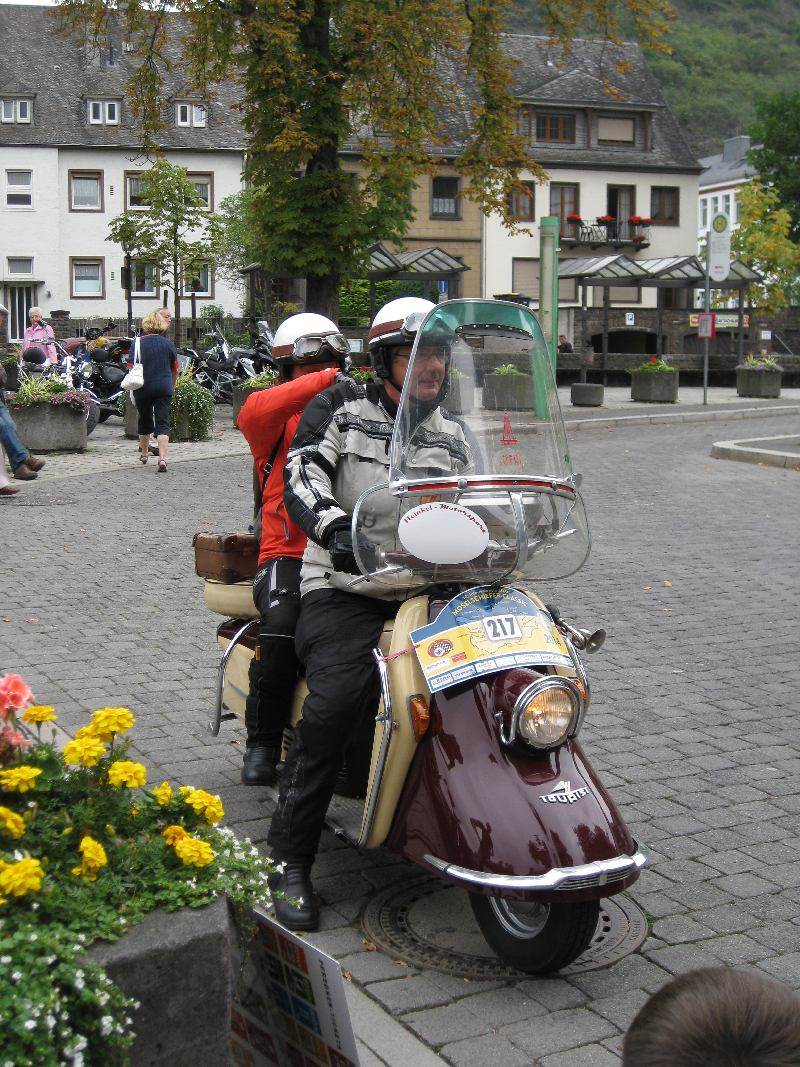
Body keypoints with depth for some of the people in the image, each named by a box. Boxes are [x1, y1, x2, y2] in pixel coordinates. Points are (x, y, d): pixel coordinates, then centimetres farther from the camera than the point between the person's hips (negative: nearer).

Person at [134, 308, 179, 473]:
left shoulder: (138, 343, -4)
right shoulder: (168, 344, 1)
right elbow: (175, 370, 10)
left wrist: (132, 392, 8)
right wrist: (172, 386, 27)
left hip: (143, 389, 0)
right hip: (164, 388, 0)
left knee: (144, 420, 18)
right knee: (162, 422, -3)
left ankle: (144, 453, 35)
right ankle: (162, 458, -19)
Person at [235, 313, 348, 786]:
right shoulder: (277, 415, 10)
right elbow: (253, 413, -16)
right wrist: (326, 381, -21)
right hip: (290, 554, -2)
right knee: (282, 628, -30)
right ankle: (263, 742, -9)